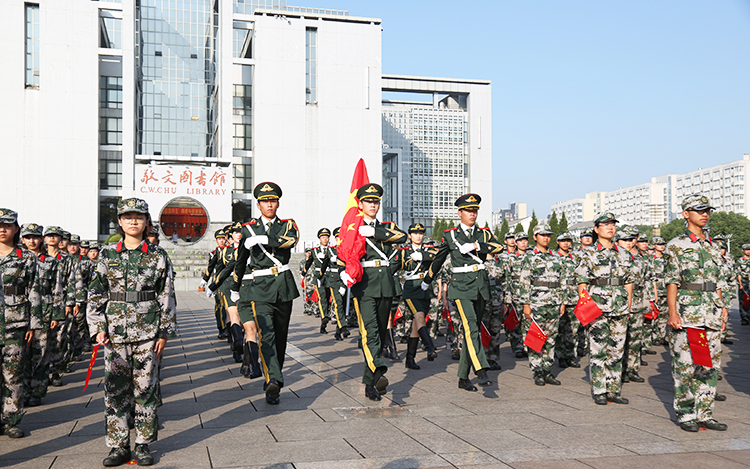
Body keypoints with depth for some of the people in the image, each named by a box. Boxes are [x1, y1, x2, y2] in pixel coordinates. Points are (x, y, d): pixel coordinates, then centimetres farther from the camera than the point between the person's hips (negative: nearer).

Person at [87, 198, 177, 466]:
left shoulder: (158, 256, 3)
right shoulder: (108, 255, 6)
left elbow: (166, 298, 4)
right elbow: (96, 295, 8)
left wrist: (164, 333, 0)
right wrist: (98, 328, -1)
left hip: (147, 333, -1)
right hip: (115, 333, 1)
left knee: (146, 389, 3)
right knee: (115, 390, 4)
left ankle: (143, 445, 14)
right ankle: (119, 446, 14)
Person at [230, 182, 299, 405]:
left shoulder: (288, 226, 9)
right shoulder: (248, 228, 9)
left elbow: (292, 240, -17)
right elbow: (240, 261, 19)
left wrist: (263, 239, -21)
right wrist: (234, 288, 25)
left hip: (284, 287, 2)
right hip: (259, 288, -2)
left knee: (280, 336, 9)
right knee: (265, 334, -17)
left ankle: (273, 377, 25)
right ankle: (273, 381, -28)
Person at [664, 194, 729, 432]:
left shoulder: (712, 246, 16)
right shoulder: (676, 245, -2)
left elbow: (719, 282, 19)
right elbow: (672, 281, -7)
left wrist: (722, 308, 12)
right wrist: (673, 313, -13)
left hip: (711, 314, 6)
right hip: (686, 313, -6)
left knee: (710, 365, 6)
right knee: (685, 365, -2)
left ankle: (704, 414, 14)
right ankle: (685, 414, 7)